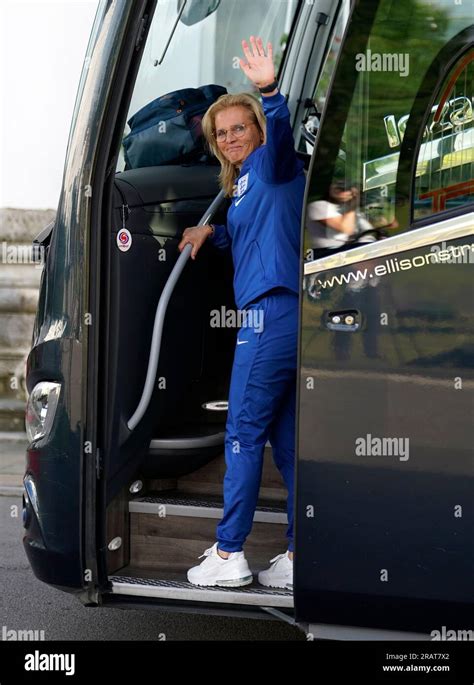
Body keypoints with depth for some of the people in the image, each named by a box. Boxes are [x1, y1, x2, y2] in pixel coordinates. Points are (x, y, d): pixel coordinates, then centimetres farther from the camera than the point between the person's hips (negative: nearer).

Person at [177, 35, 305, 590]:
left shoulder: (269, 166, -3)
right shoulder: (241, 186, 24)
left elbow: (280, 138, -27)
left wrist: (270, 93, -45)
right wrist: (210, 233, 24)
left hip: (273, 310, -10)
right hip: (283, 314, 10)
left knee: (243, 431, -5)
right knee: (284, 436, 9)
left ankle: (228, 554, 0)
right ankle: (298, 556, 11)